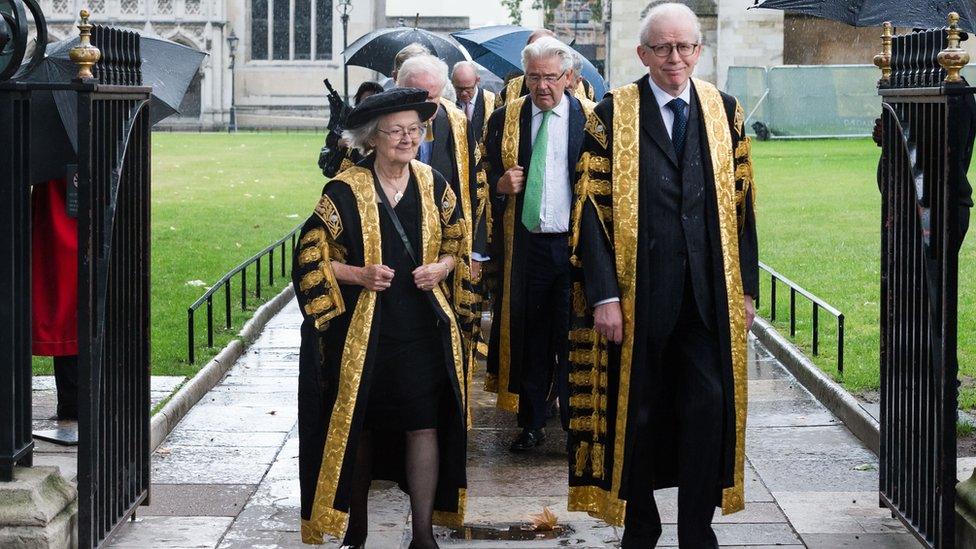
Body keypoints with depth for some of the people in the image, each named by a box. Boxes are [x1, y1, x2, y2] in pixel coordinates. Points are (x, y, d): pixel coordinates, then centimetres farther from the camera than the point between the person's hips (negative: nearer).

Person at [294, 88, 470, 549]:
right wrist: (358, 274, -17)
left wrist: (441, 267, -5)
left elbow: (456, 243, 16)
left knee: (424, 425, -2)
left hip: (423, 326, 2)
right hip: (362, 326, -2)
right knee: (358, 426, 8)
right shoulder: (345, 191, -8)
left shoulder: (433, 185, 4)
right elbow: (312, 254, -4)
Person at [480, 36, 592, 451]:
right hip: (523, 243, 2)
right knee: (527, 335, 6)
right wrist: (501, 183, -9)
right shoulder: (504, 120, 7)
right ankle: (531, 423, 15)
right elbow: (488, 178, 14)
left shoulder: (591, 119, 1)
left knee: (574, 336, 0)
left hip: (575, 244, -2)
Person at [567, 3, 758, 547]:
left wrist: (747, 288, 4)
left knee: (709, 409, -1)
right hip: (638, 293, -2)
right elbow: (592, 209, -6)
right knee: (639, 412, 8)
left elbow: (742, 206, 8)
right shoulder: (613, 113, -2)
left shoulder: (724, 111, 7)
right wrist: (604, 295, -13)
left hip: (708, 295, 2)